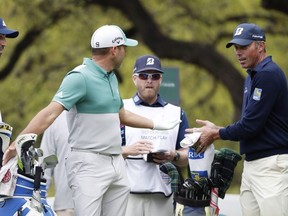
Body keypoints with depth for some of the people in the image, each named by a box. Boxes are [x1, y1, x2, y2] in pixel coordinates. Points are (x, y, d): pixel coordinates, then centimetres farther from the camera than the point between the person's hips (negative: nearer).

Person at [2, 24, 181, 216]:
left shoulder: (111, 77, 15)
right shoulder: (80, 77, -12)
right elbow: (50, 113, -22)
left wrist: (159, 125, 38)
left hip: (116, 163, 8)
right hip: (89, 164, -8)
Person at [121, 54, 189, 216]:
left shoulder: (176, 113, 17)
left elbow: (186, 159, 13)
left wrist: (174, 156, -10)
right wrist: (128, 150, -18)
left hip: (162, 197, 3)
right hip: (127, 195, -3)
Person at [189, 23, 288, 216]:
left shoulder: (268, 74, -13)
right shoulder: (252, 76, 18)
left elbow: (251, 126, -17)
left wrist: (216, 134, -3)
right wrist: (216, 130, 10)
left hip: (272, 164, -10)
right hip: (251, 164, 10)